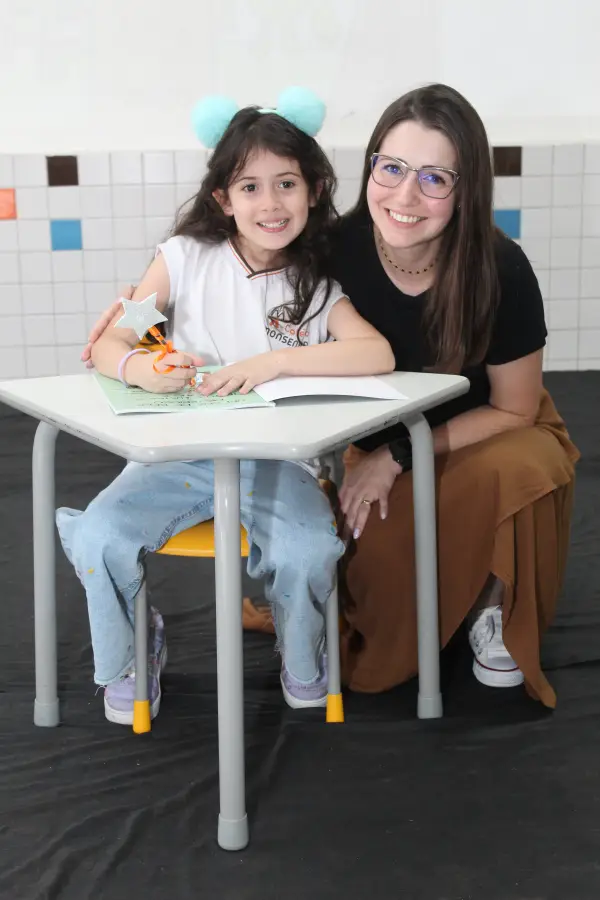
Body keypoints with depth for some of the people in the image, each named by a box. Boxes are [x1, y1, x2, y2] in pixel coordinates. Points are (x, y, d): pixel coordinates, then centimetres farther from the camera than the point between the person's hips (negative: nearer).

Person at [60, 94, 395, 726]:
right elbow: (107, 343, -3)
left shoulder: (318, 287, 5)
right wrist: (139, 366, -28)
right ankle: (131, 654, 9)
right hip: (178, 453, 1)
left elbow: (379, 354, -14)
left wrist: (275, 361, -26)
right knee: (99, 536, -26)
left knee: (309, 550, -30)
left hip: (276, 457, 0)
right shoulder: (188, 258, 3)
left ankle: (302, 666, 8)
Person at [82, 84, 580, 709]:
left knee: (509, 470, -37)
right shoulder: (337, 249, -23)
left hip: (485, 439, -1)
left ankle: (496, 607, -5)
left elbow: (513, 411, -14)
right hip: (377, 443, 2)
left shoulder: (500, 270, -26)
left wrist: (397, 458, -22)